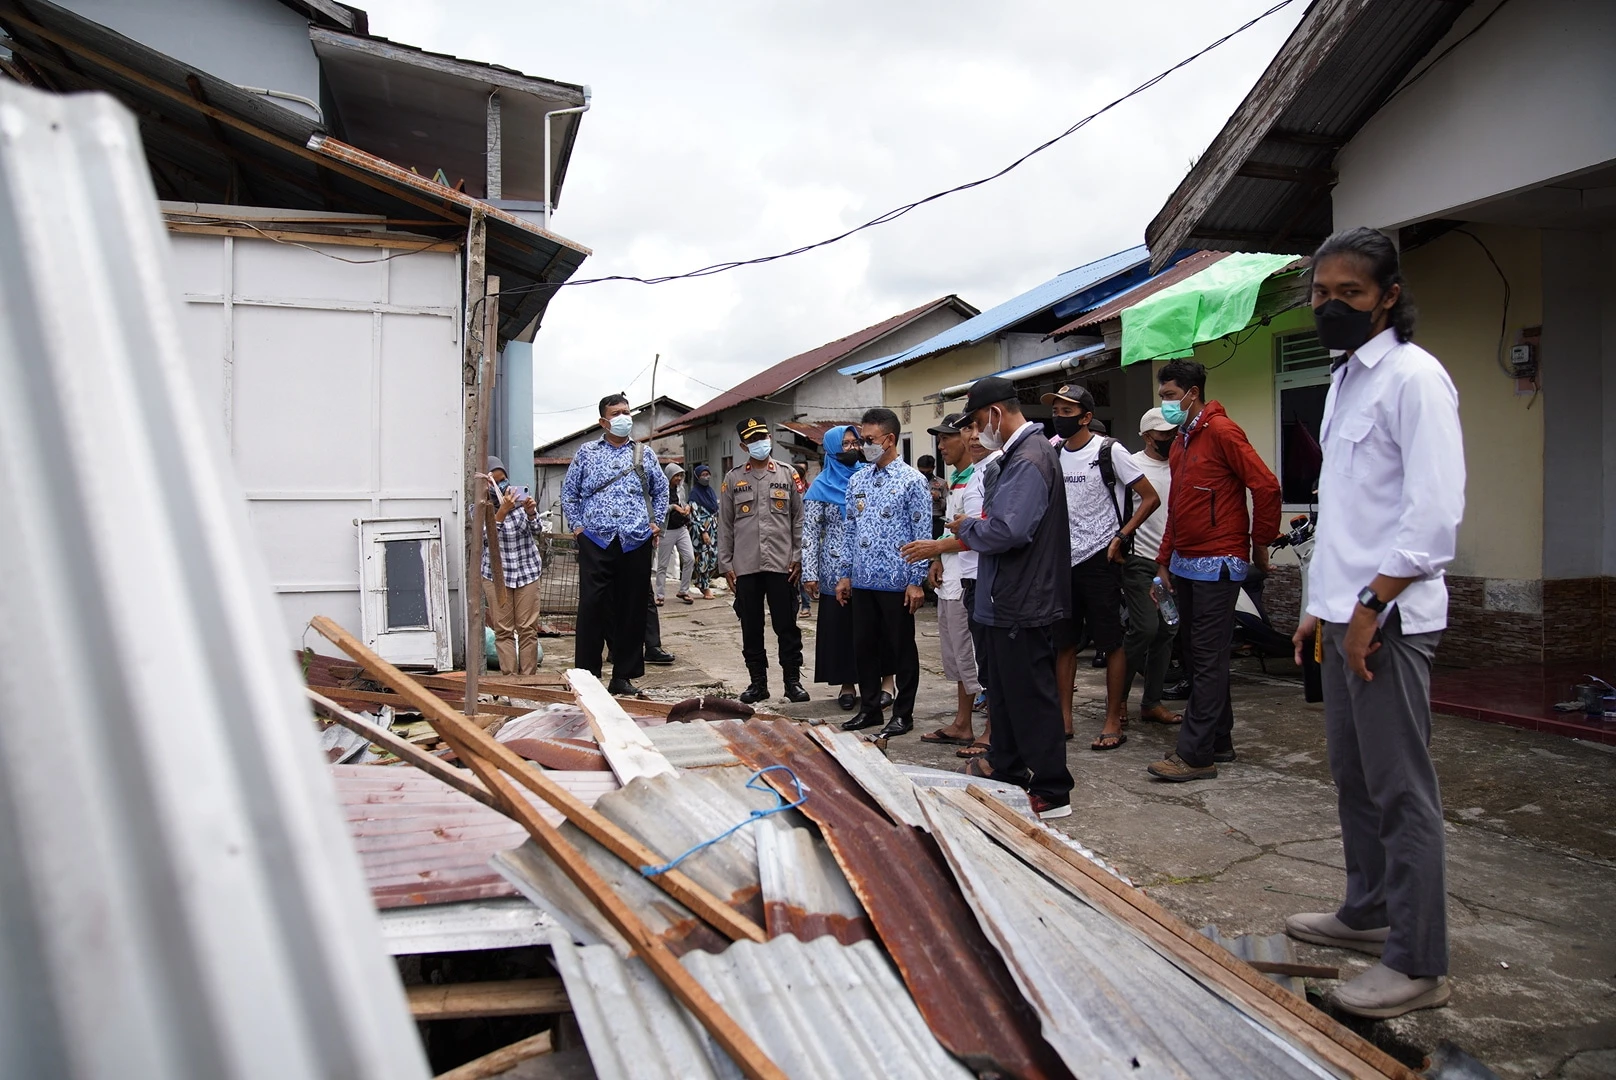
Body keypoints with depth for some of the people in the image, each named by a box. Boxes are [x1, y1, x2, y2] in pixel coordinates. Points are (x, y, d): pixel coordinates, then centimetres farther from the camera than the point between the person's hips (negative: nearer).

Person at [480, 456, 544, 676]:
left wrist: (531, 513, -25)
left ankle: (529, 677, 6)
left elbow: (535, 530, -4)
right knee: (503, 630, -1)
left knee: (528, 628, 0)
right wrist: (502, 510, -27)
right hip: (496, 573, -1)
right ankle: (510, 678, 3)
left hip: (527, 570, 1)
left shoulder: (521, 496, -2)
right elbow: (485, 536, -16)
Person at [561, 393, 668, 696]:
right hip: (596, 542, -1)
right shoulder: (586, 453, 10)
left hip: (636, 543, 2)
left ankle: (624, 675, 12)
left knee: (633, 609, 3)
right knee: (592, 608, -5)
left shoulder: (645, 454, 13)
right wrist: (577, 526, 5)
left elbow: (661, 492, 21)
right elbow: (569, 493, 14)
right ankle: (587, 674, 4)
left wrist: (656, 524, 11)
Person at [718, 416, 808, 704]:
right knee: (751, 627, 7)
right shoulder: (733, 479, 7)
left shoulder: (788, 475, 6)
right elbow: (725, 525, 8)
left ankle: (793, 680, 12)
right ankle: (758, 681, 17)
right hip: (745, 566, 1)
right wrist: (726, 565, 3)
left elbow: (799, 519, 5)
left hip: (782, 564, -1)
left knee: (787, 625, 2)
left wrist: (798, 558, -1)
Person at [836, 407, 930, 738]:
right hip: (863, 581, 6)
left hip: (897, 582, -6)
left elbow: (922, 534, -8)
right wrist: (845, 574, 11)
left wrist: (916, 581, -12)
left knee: (902, 649, 5)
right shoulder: (857, 481, 11)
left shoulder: (912, 481, -6)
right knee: (864, 646, 12)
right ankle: (869, 708, 26)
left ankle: (903, 714, 17)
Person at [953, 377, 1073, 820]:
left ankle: (1051, 792, 9)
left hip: (1024, 603, -11)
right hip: (1010, 598, 11)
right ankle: (1006, 763, 38)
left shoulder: (1029, 459, -21)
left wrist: (967, 529, -12)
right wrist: (971, 530, 6)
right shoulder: (1018, 454, 13)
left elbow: (1008, 531, -30)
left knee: (1030, 696, -2)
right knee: (1004, 686, 22)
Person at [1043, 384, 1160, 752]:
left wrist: (1120, 536, -14)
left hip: (1099, 560, -6)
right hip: (1063, 561, 6)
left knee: (1111, 643, 1)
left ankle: (1113, 722, 9)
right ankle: (1064, 718, 18)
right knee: (1063, 642, 9)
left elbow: (1151, 498, -8)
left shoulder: (1108, 452, -9)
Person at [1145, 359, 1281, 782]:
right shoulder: (1180, 440, 17)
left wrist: (1260, 543, -8)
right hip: (1185, 564, 9)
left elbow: (1266, 485, -16)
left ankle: (1195, 755, -2)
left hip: (1217, 565, -9)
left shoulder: (1220, 431, -11)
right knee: (1198, 655, 13)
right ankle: (1219, 741, 24)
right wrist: (1164, 560, 17)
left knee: (1208, 661, -5)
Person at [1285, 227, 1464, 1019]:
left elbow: (1435, 512, -18)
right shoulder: (1344, 380, 17)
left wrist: (1370, 606, -17)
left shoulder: (1412, 377, -10)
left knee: (1401, 791, -2)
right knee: (1353, 776, 17)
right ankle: (1368, 912, 32)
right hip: (1346, 612, 9)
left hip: (1388, 617, -9)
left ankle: (1417, 964, 9)